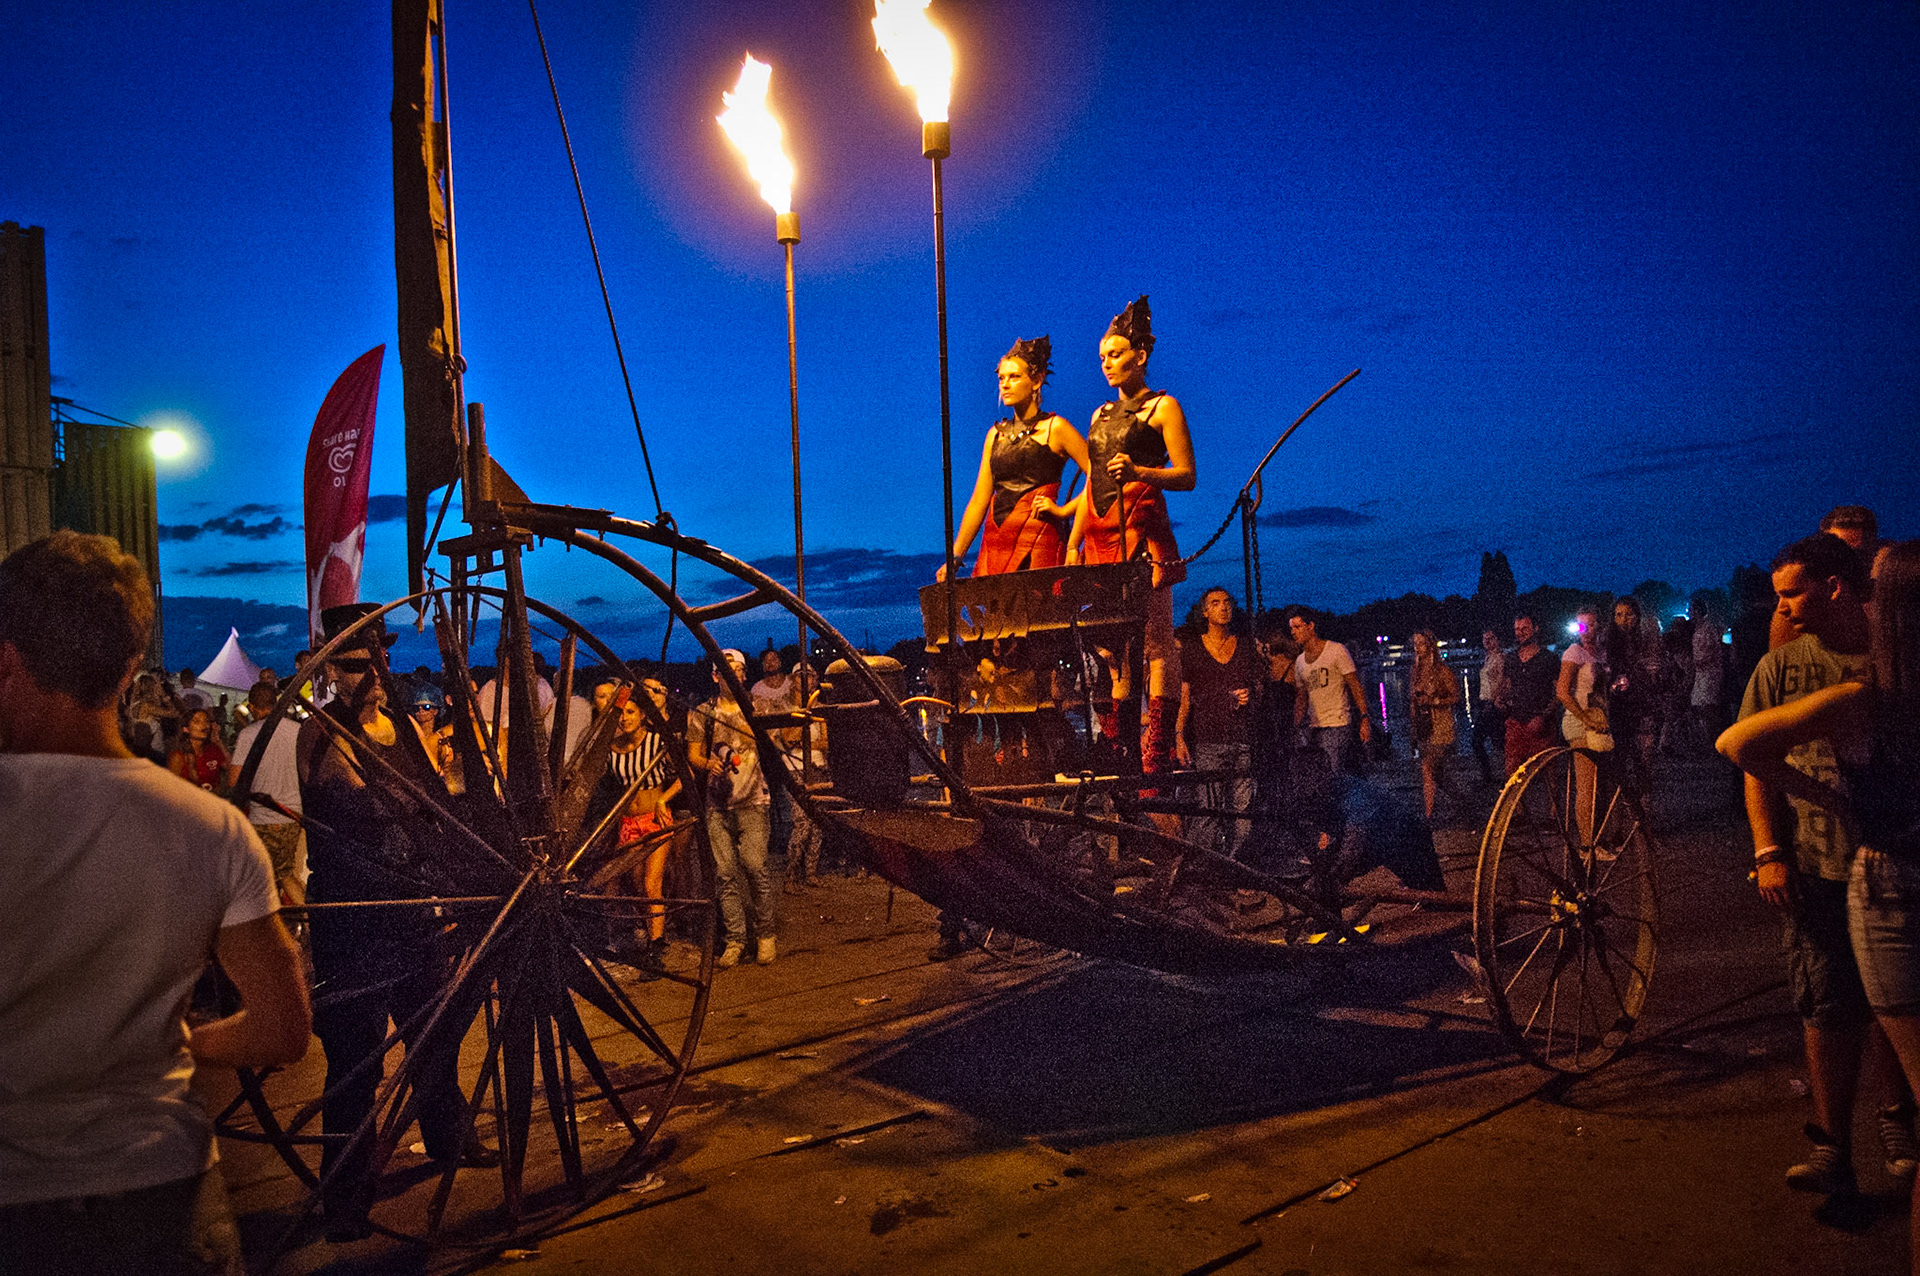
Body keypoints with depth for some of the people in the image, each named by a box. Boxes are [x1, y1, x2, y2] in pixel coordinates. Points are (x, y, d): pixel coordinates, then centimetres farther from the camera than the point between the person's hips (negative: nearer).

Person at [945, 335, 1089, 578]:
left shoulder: (1054, 428, 1)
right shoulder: (996, 434, 16)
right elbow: (979, 501, 15)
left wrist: (1063, 510, -6)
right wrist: (955, 557, 11)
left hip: (1036, 540, -5)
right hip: (994, 541, 5)